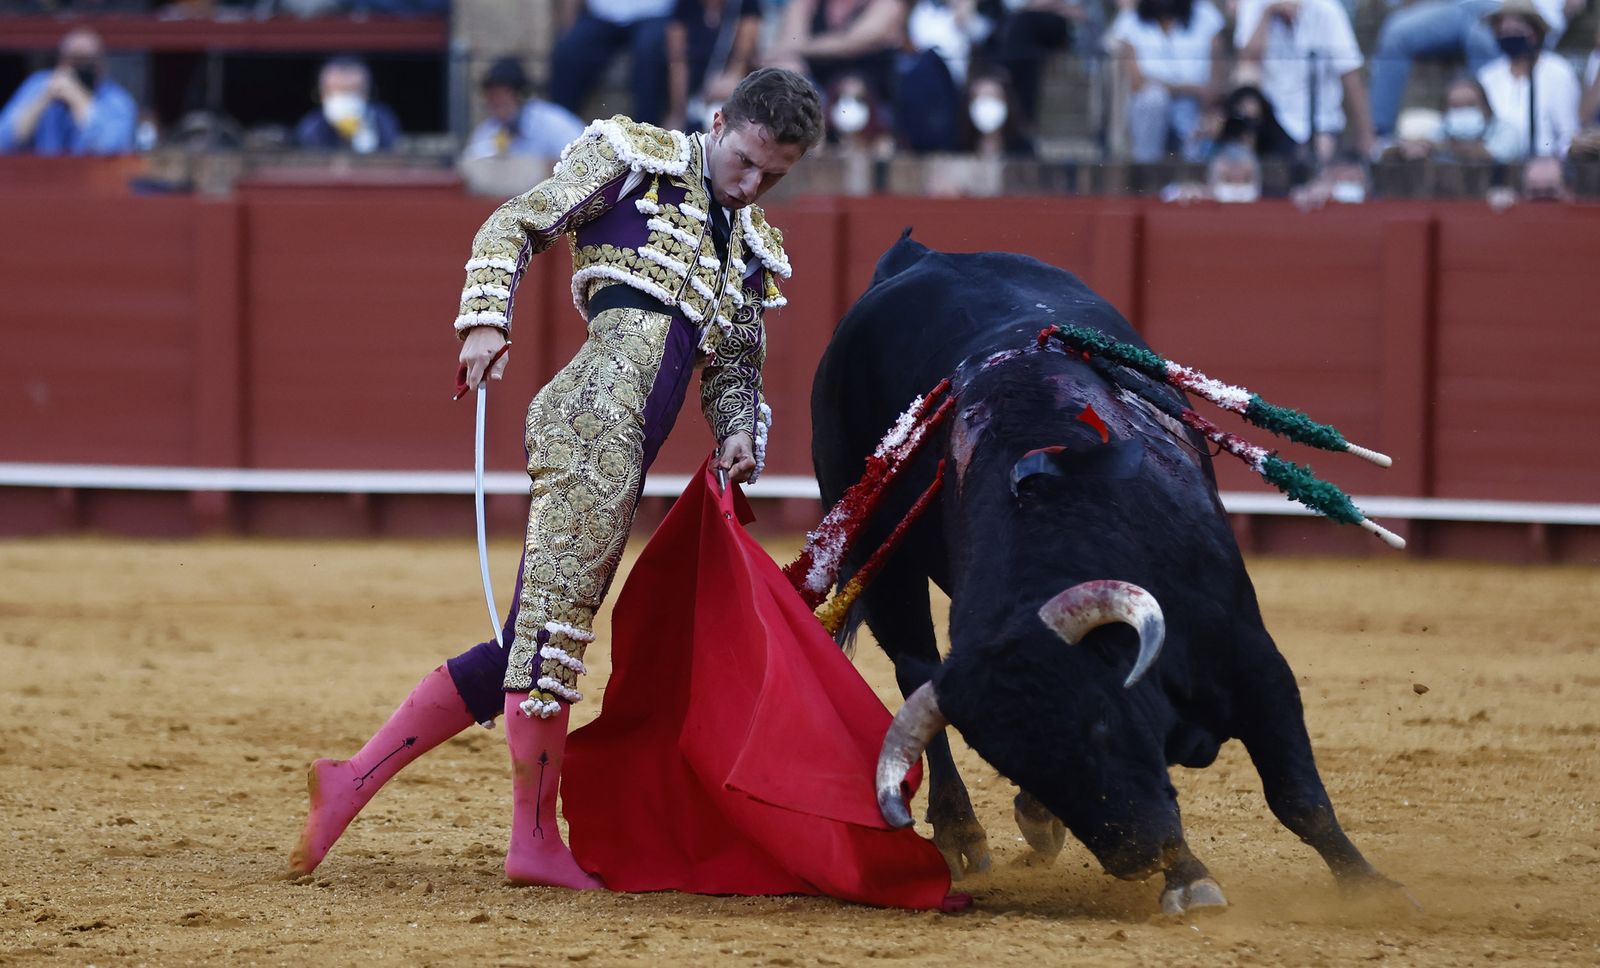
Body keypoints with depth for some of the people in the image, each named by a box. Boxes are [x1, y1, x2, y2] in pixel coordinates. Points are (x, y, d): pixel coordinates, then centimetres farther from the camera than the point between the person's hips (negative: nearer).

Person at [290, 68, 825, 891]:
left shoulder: (751, 250, 26)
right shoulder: (636, 160, 7)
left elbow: (735, 372, 31)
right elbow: (514, 226, 4)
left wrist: (740, 435, 9)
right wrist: (486, 321, -11)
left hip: (624, 466, 8)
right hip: (596, 413, -8)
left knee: (525, 649, 5)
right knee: (558, 613, -12)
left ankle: (354, 780, 6)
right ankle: (536, 839, -10)